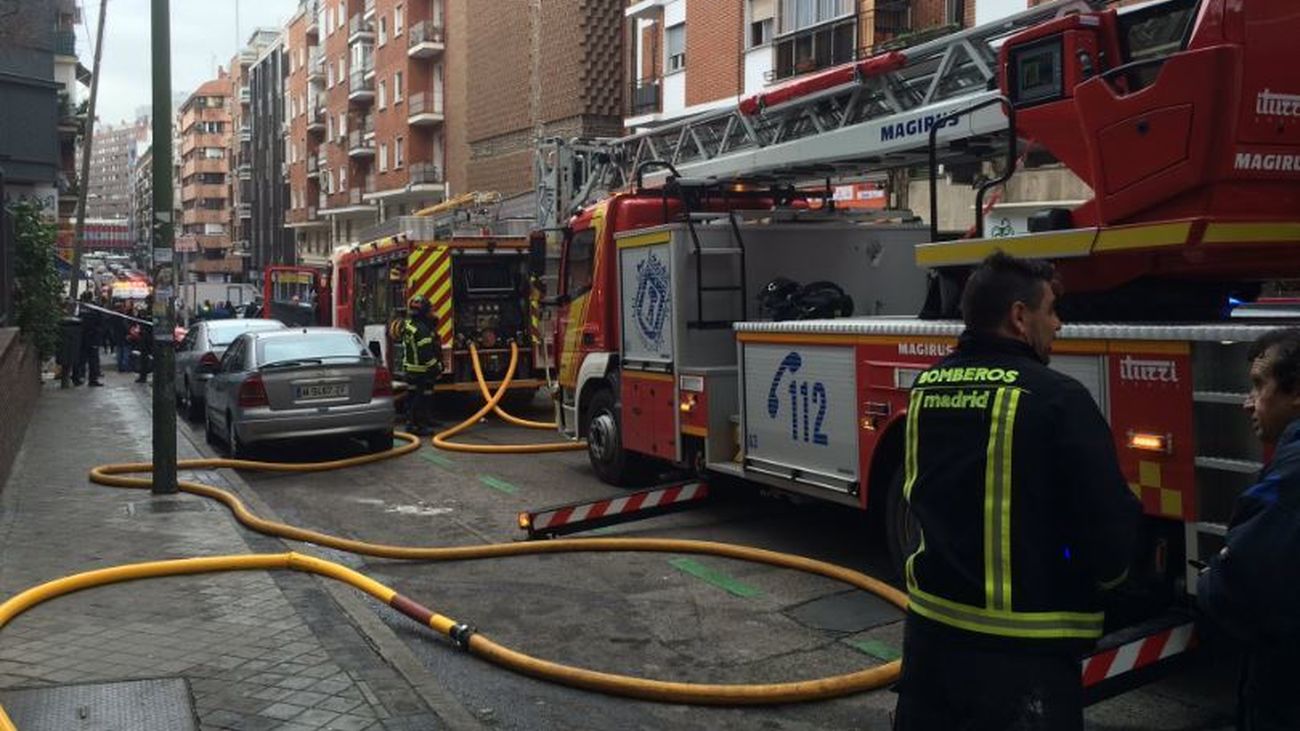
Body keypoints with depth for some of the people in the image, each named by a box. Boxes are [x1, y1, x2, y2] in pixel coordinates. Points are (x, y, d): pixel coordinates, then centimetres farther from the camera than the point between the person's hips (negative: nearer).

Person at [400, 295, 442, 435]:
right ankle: (418, 425, -2)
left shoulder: (408, 325, 9)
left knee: (413, 395, 18)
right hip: (421, 369, -10)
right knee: (423, 396, -4)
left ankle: (411, 421, 28)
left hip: (409, 367, 10)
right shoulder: (421, 329, -23)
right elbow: (426, 353, -25)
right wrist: (436, 367, -18)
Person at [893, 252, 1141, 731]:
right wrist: (1108, 569, 6)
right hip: (1020, 650, -6)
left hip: (930, 629, 6)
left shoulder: (926, 387, 4)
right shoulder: (1056, 398, -17)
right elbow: (1109, 519, -15)